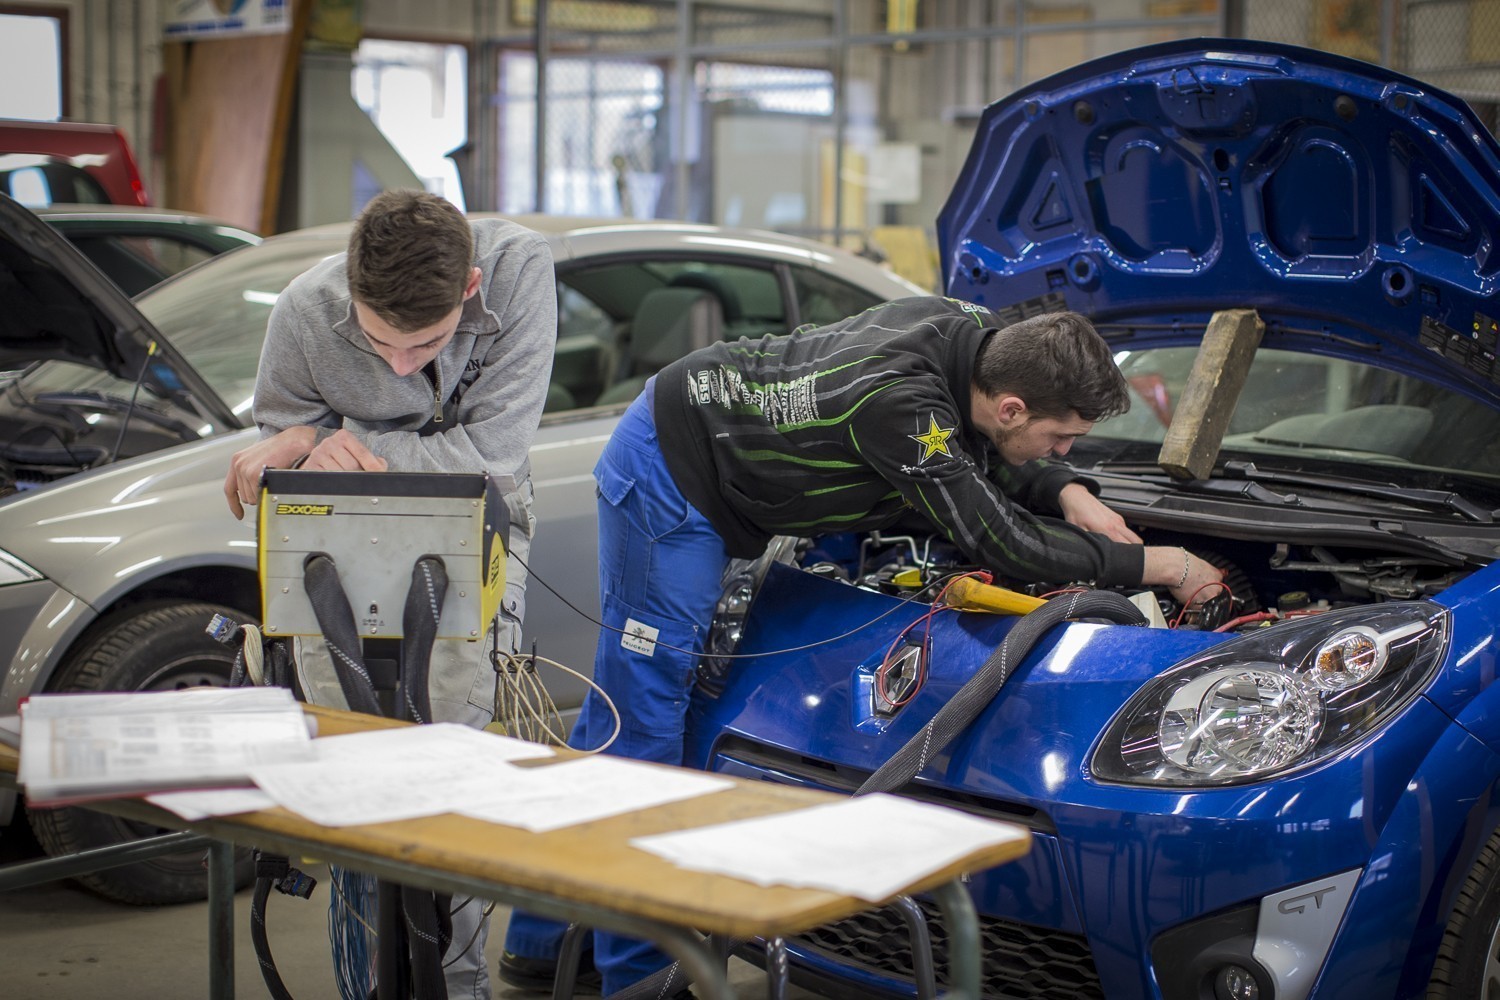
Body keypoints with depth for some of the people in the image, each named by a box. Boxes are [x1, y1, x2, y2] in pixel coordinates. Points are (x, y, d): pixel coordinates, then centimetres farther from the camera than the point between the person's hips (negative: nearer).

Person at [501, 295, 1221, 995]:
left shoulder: (976, 333, -8)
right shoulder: (902, 403, -34)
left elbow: (986, 458, 11)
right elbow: (1000, 544, -28)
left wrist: (1068, 492, -5)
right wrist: (1151, 565, -20)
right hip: (666, 479, -10)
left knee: (620, 711, 13)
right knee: (643, 714, -5)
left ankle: (540, 941, 23)